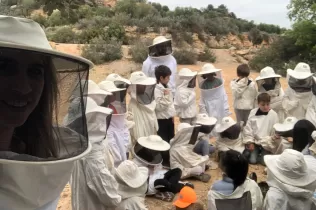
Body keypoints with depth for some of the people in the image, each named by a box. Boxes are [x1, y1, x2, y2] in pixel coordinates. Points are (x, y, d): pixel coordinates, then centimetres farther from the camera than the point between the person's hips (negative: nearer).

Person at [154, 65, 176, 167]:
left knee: (171, 140, 17)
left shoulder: (166, 88, 10)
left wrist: (172, 115, 15)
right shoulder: (157, 90, -18)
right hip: (162, 120, -9)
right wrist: (166, 96, -24)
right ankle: (164, 161, 16)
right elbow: (159, 106, -23)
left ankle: (169, 159, 32)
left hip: (169, 118, 9)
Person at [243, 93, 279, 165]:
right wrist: (250, 142, -4)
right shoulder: (253, 112, -3)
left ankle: (262, 153, 18)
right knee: (252, 160, -9)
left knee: (264, 161, -13)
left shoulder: (273, 114, -7)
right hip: (254, 141, 1)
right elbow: (248, 128, 0)